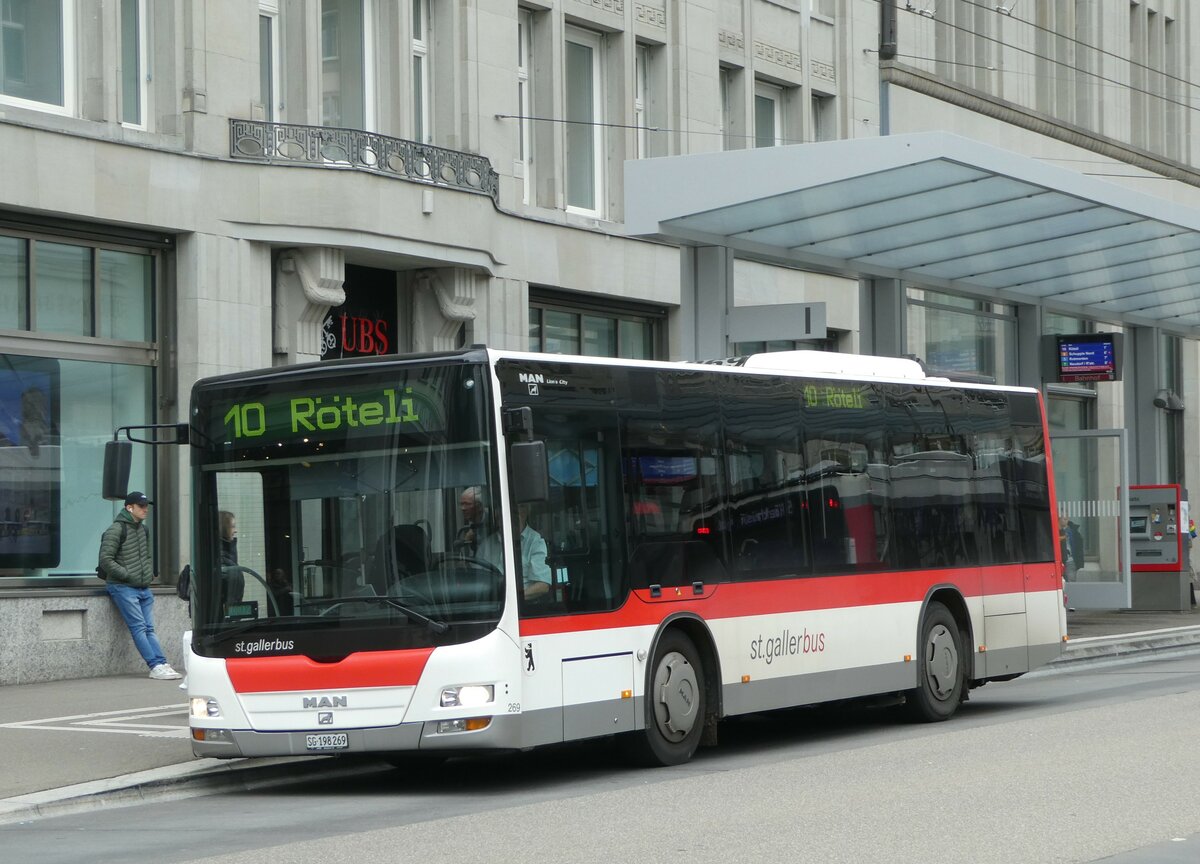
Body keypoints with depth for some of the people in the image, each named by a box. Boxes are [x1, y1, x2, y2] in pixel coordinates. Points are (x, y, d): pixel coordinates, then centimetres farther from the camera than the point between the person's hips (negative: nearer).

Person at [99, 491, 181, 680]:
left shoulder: (143, 529, 16)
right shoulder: (116, 530, -10)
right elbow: (106, 560, -14)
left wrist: (150, 574, 12)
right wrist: (127, 575, -15)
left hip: (144, 587, 8)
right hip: (123, 587, -8)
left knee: (149, 628, 3)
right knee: (138, 627, -11)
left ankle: (162, 665, -3)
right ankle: (157, 666, -15)